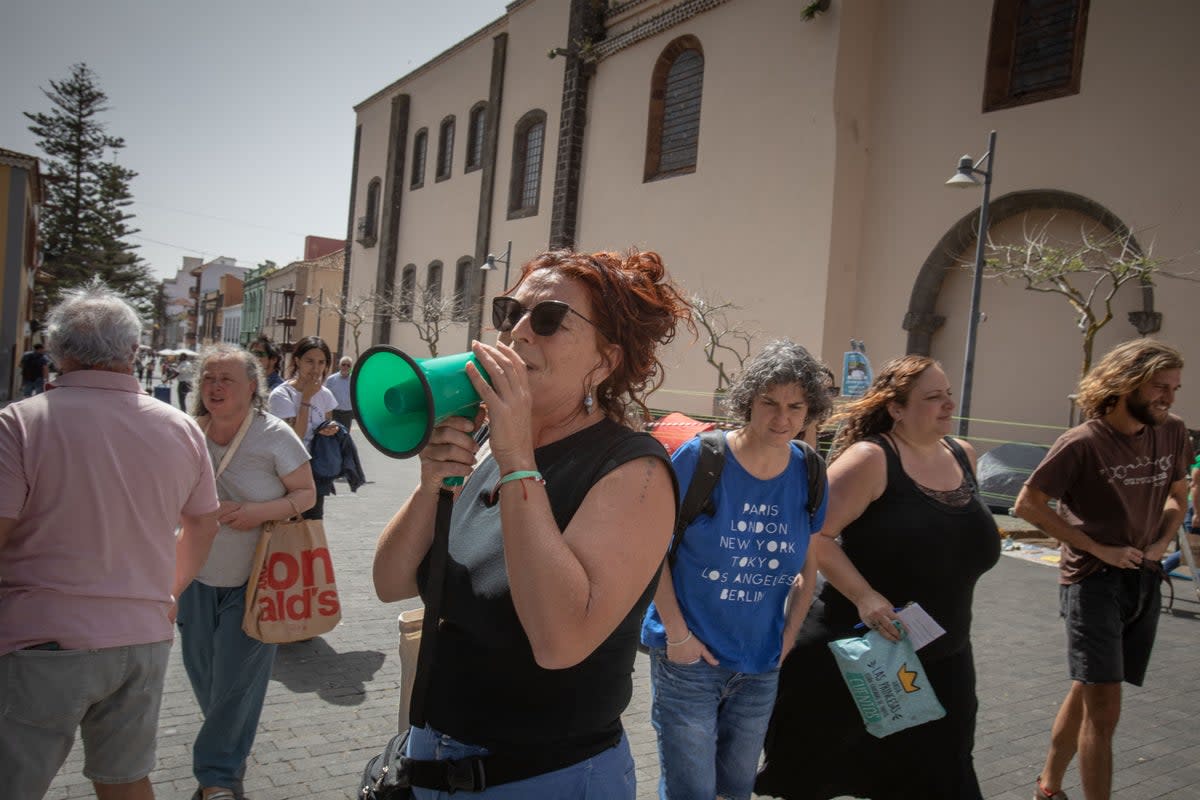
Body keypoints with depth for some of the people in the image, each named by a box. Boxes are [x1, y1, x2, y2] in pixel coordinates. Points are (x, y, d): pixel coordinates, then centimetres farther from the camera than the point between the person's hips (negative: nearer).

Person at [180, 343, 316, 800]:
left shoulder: (274, 435, -13)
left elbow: (306, 494, -10)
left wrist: (261, 512, -26)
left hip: (253, 579, -4)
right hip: (198, 575, 5)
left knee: (237, 678, 0)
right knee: (202, 672, 14)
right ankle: (229, 747, 40)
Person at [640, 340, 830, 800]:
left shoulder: (809, 474, 0)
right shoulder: (699, 458, -15)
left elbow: (809, 567, 11)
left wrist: (789, 636, 5)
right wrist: (677, 635, -14)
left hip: (761, 670, 5)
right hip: (689, 660, -4)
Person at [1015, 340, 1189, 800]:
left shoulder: (1173, 435, 2)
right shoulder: (1083, 443, -16)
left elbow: (1177, 495, 18)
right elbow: (1027, 504, -14)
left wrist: (1162, 542, 0)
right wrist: (1098, 548, -15)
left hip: (1145, 580, 6)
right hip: (1094, 581, -6)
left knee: (1087, 692, 18)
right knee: (1104, 709, -6)